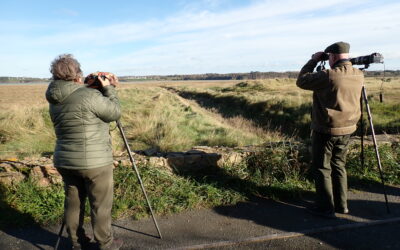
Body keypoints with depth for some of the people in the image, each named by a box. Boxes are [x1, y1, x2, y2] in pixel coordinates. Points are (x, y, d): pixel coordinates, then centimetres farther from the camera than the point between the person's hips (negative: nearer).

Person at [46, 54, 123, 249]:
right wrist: (108, 89, 1)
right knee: (101, 205, 8)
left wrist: (103, 89, 11)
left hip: (65, 161, 8)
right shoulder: (88, 95, -19)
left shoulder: (55, 101, 6)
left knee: (73, 203, 18)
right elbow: (115, 112, -9)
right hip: (94, 162, -7)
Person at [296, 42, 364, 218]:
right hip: (347, 130, 7)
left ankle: (325, 207, 14)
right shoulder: (359, 75, 1)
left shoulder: (328, 76, -20)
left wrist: (313, 61, 1)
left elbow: (301, 81, -9)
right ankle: (341, 205, 28)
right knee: (339, 166, 19)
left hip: (326, 131, -7)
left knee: (321, 169, 6)